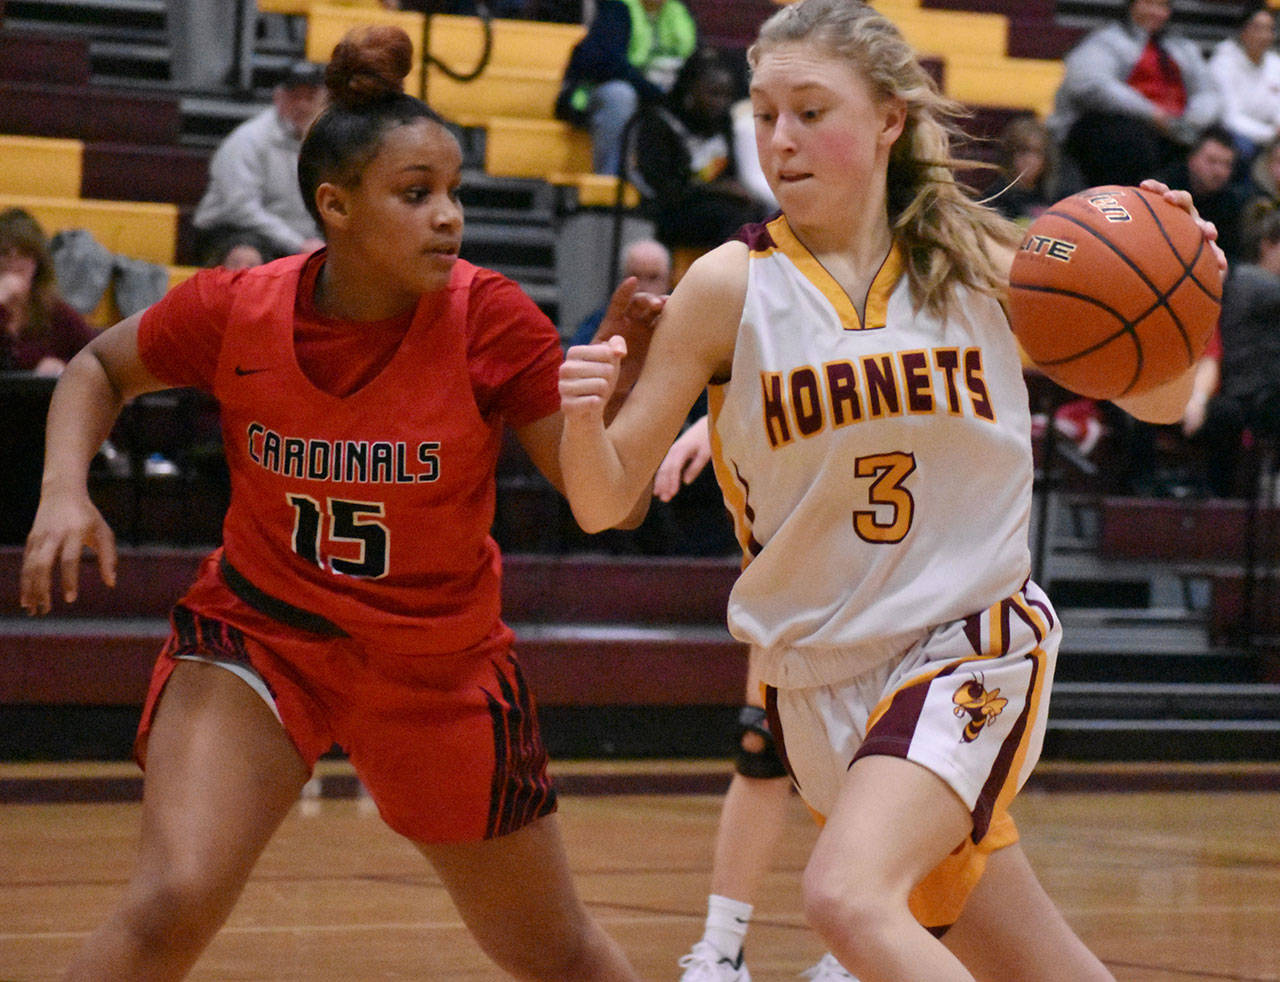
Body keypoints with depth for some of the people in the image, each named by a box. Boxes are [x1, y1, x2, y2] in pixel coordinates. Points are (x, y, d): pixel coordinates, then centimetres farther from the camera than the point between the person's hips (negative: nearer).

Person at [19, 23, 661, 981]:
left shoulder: (490, 319, -19)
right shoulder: (235, 309, -16)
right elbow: (100, 369, 5)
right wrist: (64, 493, -12)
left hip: (443, 663, 1)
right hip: (257, 633, -1)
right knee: (172, 903, -23)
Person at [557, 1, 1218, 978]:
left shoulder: (983, 263, -3)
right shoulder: (732, 286, -5)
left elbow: (1154, 401, 10)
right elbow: (606, 502, -4)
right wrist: (583, 418, -26)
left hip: (973, 641, -2)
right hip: (821, 671, 2)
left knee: (848, 894, -29)